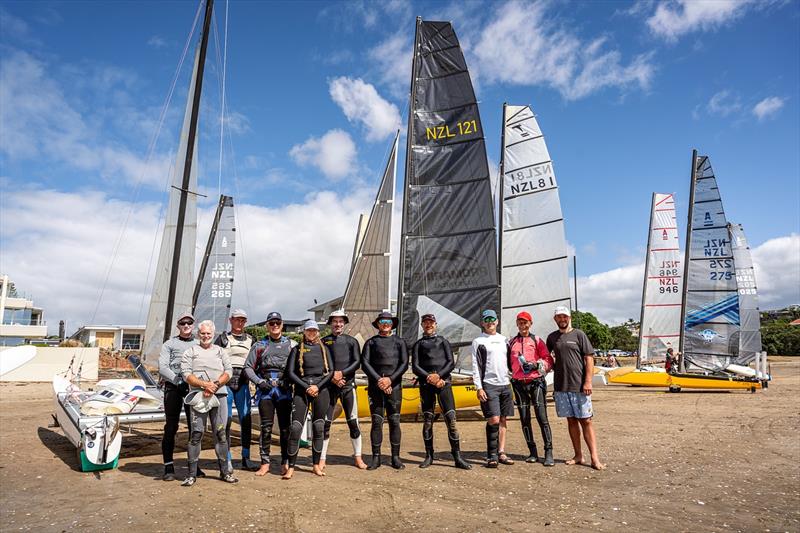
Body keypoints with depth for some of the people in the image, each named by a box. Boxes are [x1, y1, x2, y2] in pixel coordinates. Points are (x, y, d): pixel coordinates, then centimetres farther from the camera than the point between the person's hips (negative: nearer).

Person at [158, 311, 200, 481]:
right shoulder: (170, 344, 10)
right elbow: (162, 368, -2)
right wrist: (179, 381, -14)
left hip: (194, 389, 2)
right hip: (173, 388, -2)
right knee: (171, 428, -1)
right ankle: (168, 467, 8)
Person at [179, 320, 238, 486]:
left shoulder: (220, 351, 18)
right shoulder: (190, 352, 11)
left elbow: (228, 371, 7)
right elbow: (186, 374, -2)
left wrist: (216, 384, -11)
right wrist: (205, 385, -14)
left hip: (219, 395, 2)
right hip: (199, 397, -2)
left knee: (220, 433, 4)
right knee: (196, 434, -4)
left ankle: (225, 471, 11)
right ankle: (192, 473, 5)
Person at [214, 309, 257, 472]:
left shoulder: (250, 340, 16)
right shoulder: (222, 338, 8)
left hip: (243, 384, 2)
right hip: (225, 382, -2)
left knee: (246, 420, -1)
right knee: (226, 420, -2)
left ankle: (246, 459, 7)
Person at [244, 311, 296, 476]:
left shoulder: (292, 344, 9)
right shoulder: (259, 345, 10)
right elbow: (248, 367, 7)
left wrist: (290, 380, -7)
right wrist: (259, 381, -5)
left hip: (284, 390, 0)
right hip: (265, 389, 0)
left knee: (286, 427, 2)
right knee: (266, 427, 2)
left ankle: (285, 462, 11)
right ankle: (265, 463, 11)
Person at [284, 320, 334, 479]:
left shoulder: (323, 348, 14)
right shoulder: (297, 349, 9)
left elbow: (330, 371, 7)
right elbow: (290, 372, 1)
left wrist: (317, 386, -8)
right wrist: (306, 387, -9)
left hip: (321, 390, 2)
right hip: (301, 390, -1)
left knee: (318, 428, 5)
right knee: (296, 427, -8)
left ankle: (316, 464, 16)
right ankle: (291, 467, 0)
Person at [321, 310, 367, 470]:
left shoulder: (351, 341, 10)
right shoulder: (324, 341, 8)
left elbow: (357, 362, 0)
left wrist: (342, 373, -12)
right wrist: (332, 377, -10)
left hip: (348, 385, 0)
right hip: (329, 385, 0)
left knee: (353, 421, 2)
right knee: (325, 422, 1)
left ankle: (358, 457, 13)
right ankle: (322, 458, 11)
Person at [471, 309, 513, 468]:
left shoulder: (503, 339, 17)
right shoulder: (478, 341, 1)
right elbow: (475, 366, -4)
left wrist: (511, 380, 11)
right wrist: (479, 388, -11)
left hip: (505, 384, 5)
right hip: (489, 385, -5)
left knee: (503, 420, 6)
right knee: (494, 419, -11)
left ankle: (501, 453, 14)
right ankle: (491, 455, -1)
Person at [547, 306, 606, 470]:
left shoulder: (579, 334, -2)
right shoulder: (552, 337, 9)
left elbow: (589, 358, -5)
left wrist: (588, 381, -11)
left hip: (579, 386, -3)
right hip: (561, 387, 4)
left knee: (586, 421, -1)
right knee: (571, 420, 10)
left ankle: (594, 458, 3)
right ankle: (578, 456, 19)